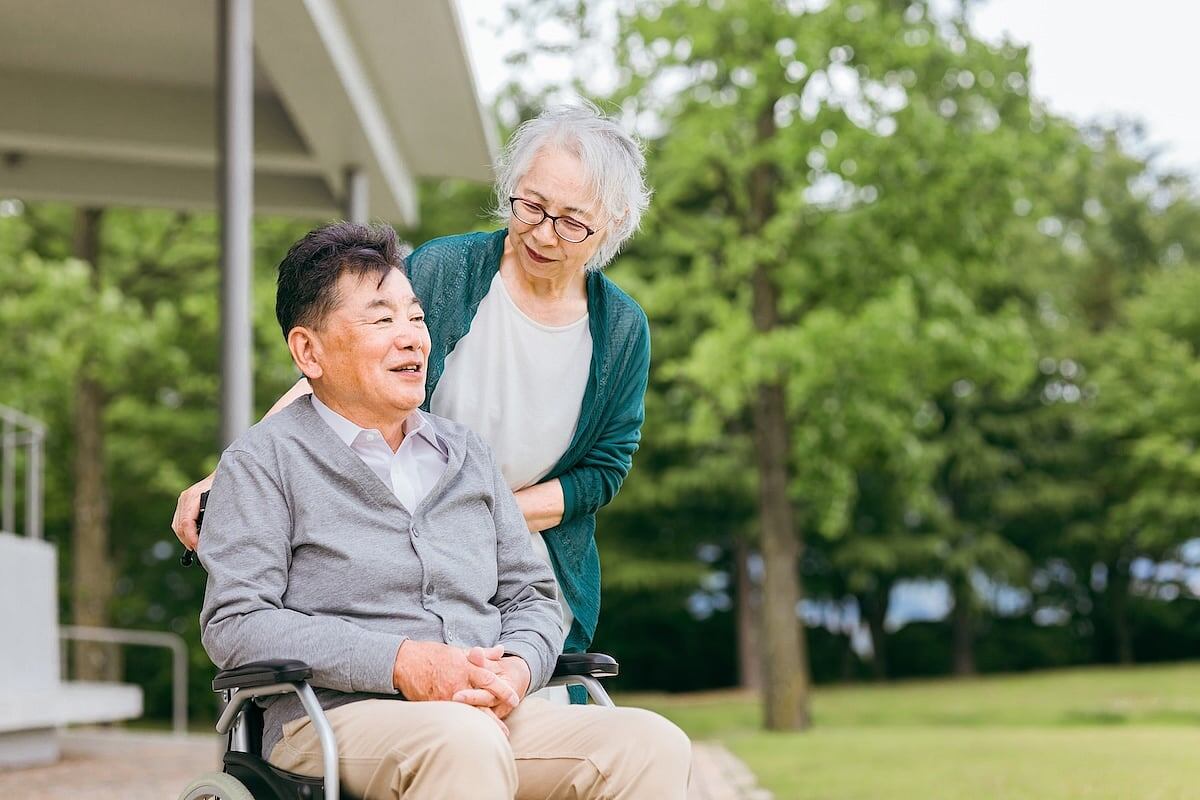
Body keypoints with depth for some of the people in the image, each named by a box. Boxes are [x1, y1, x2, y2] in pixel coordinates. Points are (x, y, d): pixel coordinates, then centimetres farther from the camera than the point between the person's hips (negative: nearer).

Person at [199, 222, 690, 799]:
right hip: (334, 722, -5)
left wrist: (516, 669, -3)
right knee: (465, 743, -39)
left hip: (487, 716, 6)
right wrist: (401, 663, -16)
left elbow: (530, 596, 23)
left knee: (652, 744, -21)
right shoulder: (264, 461, 5)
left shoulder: (466, 454, 23)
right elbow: (235, 623, -6)